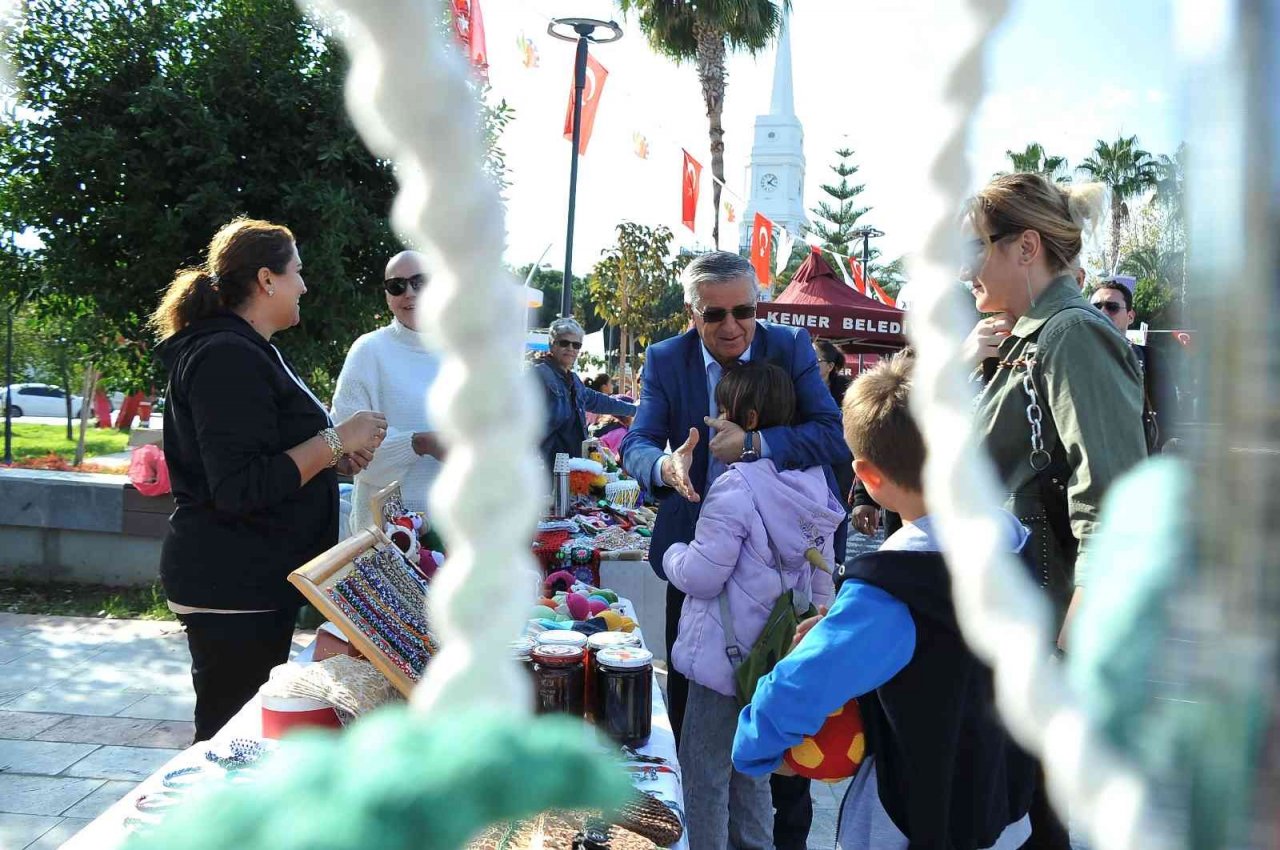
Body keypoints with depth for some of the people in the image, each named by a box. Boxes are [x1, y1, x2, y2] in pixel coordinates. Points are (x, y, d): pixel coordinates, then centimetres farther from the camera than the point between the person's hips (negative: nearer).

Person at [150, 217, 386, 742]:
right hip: (232, 587, -10)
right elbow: (239, 489, -25)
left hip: (256, 580, 10)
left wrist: (332, 455, 9)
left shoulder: (247, 351, 17)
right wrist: (334, 441, -19)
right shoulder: (227, 358, -17)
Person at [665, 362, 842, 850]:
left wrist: (671, 551, -1)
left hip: (725, 658, -8)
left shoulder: (736, 487, -23)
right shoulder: (812, 481, 2)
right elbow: (821, 575, 10)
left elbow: (700, 575, -20)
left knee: (705, 771, 8)